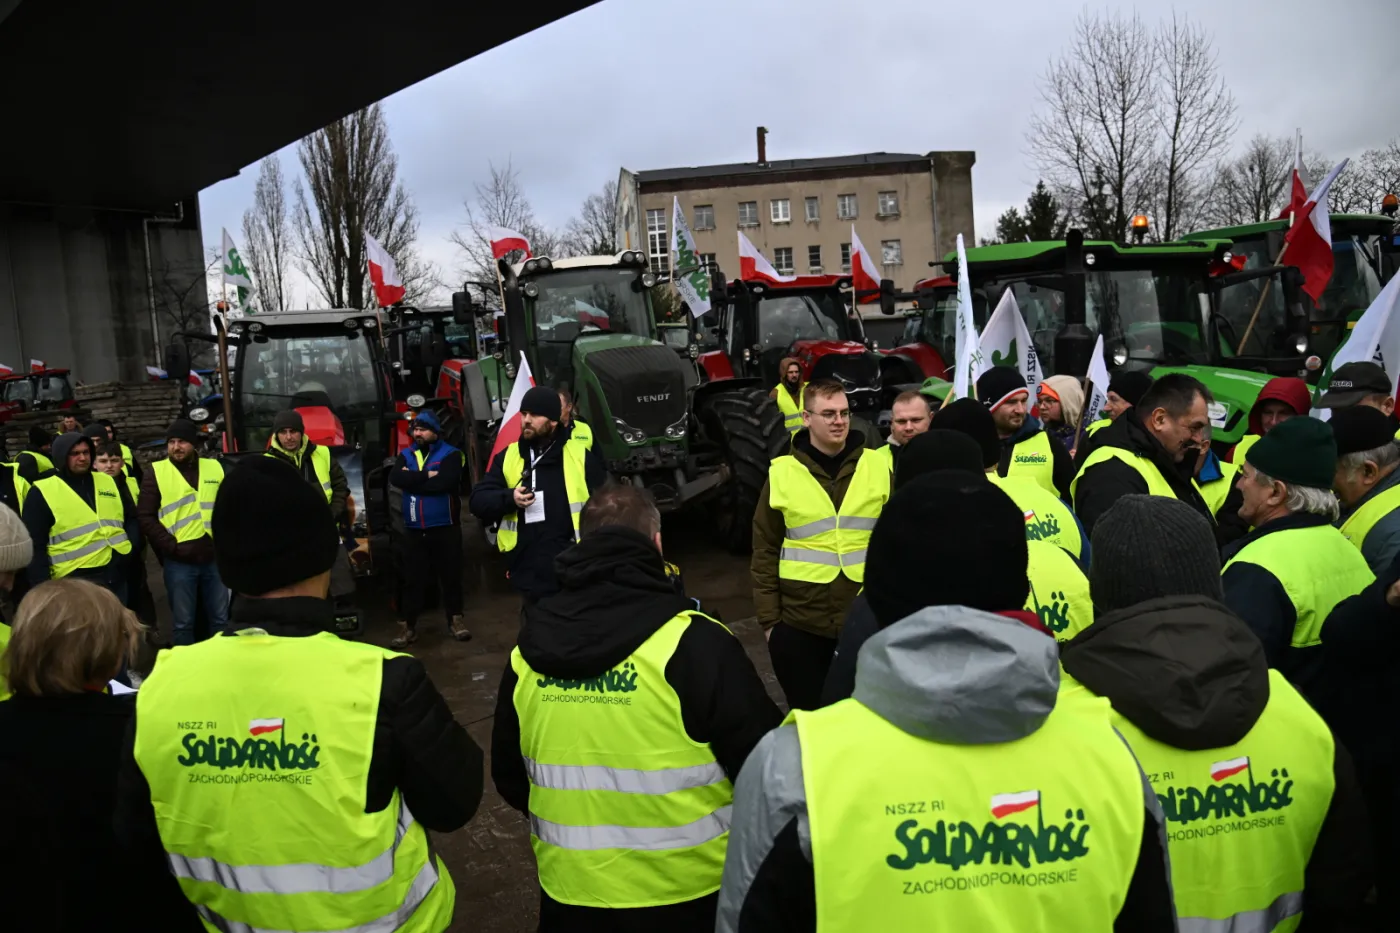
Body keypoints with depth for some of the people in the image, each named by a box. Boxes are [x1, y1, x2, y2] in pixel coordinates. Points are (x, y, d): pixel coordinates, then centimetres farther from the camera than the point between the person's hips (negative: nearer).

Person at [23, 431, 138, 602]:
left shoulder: (109, 482, 10)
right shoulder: (43, 492, -3)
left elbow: (133, 518, 17)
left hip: (116, 577, 4)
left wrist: (131, 546, -1)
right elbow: (35, 545, -5)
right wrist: (43, 586, -11)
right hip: (75, 581, -4)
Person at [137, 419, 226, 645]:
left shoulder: (214, 467, 9)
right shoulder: (156, 472, 1)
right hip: (179, 561, -2)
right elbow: (145, 517, -2)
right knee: (183, 622, 6)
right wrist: (171, 546, -11)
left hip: (214, 557, 3)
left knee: (220, 618, 11)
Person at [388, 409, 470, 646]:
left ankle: (456, 619, 20)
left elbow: (444, 483, -22)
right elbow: (395, 478, -10)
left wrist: (412, 480, -13)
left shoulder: (450, 455, -5)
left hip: (445, 528, -3)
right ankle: (408, 626, 11)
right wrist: (426, 476, -18)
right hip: (413, 530, 4)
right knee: (412, 579, 6)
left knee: (450, 576, 7)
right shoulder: (406, 456, 9)